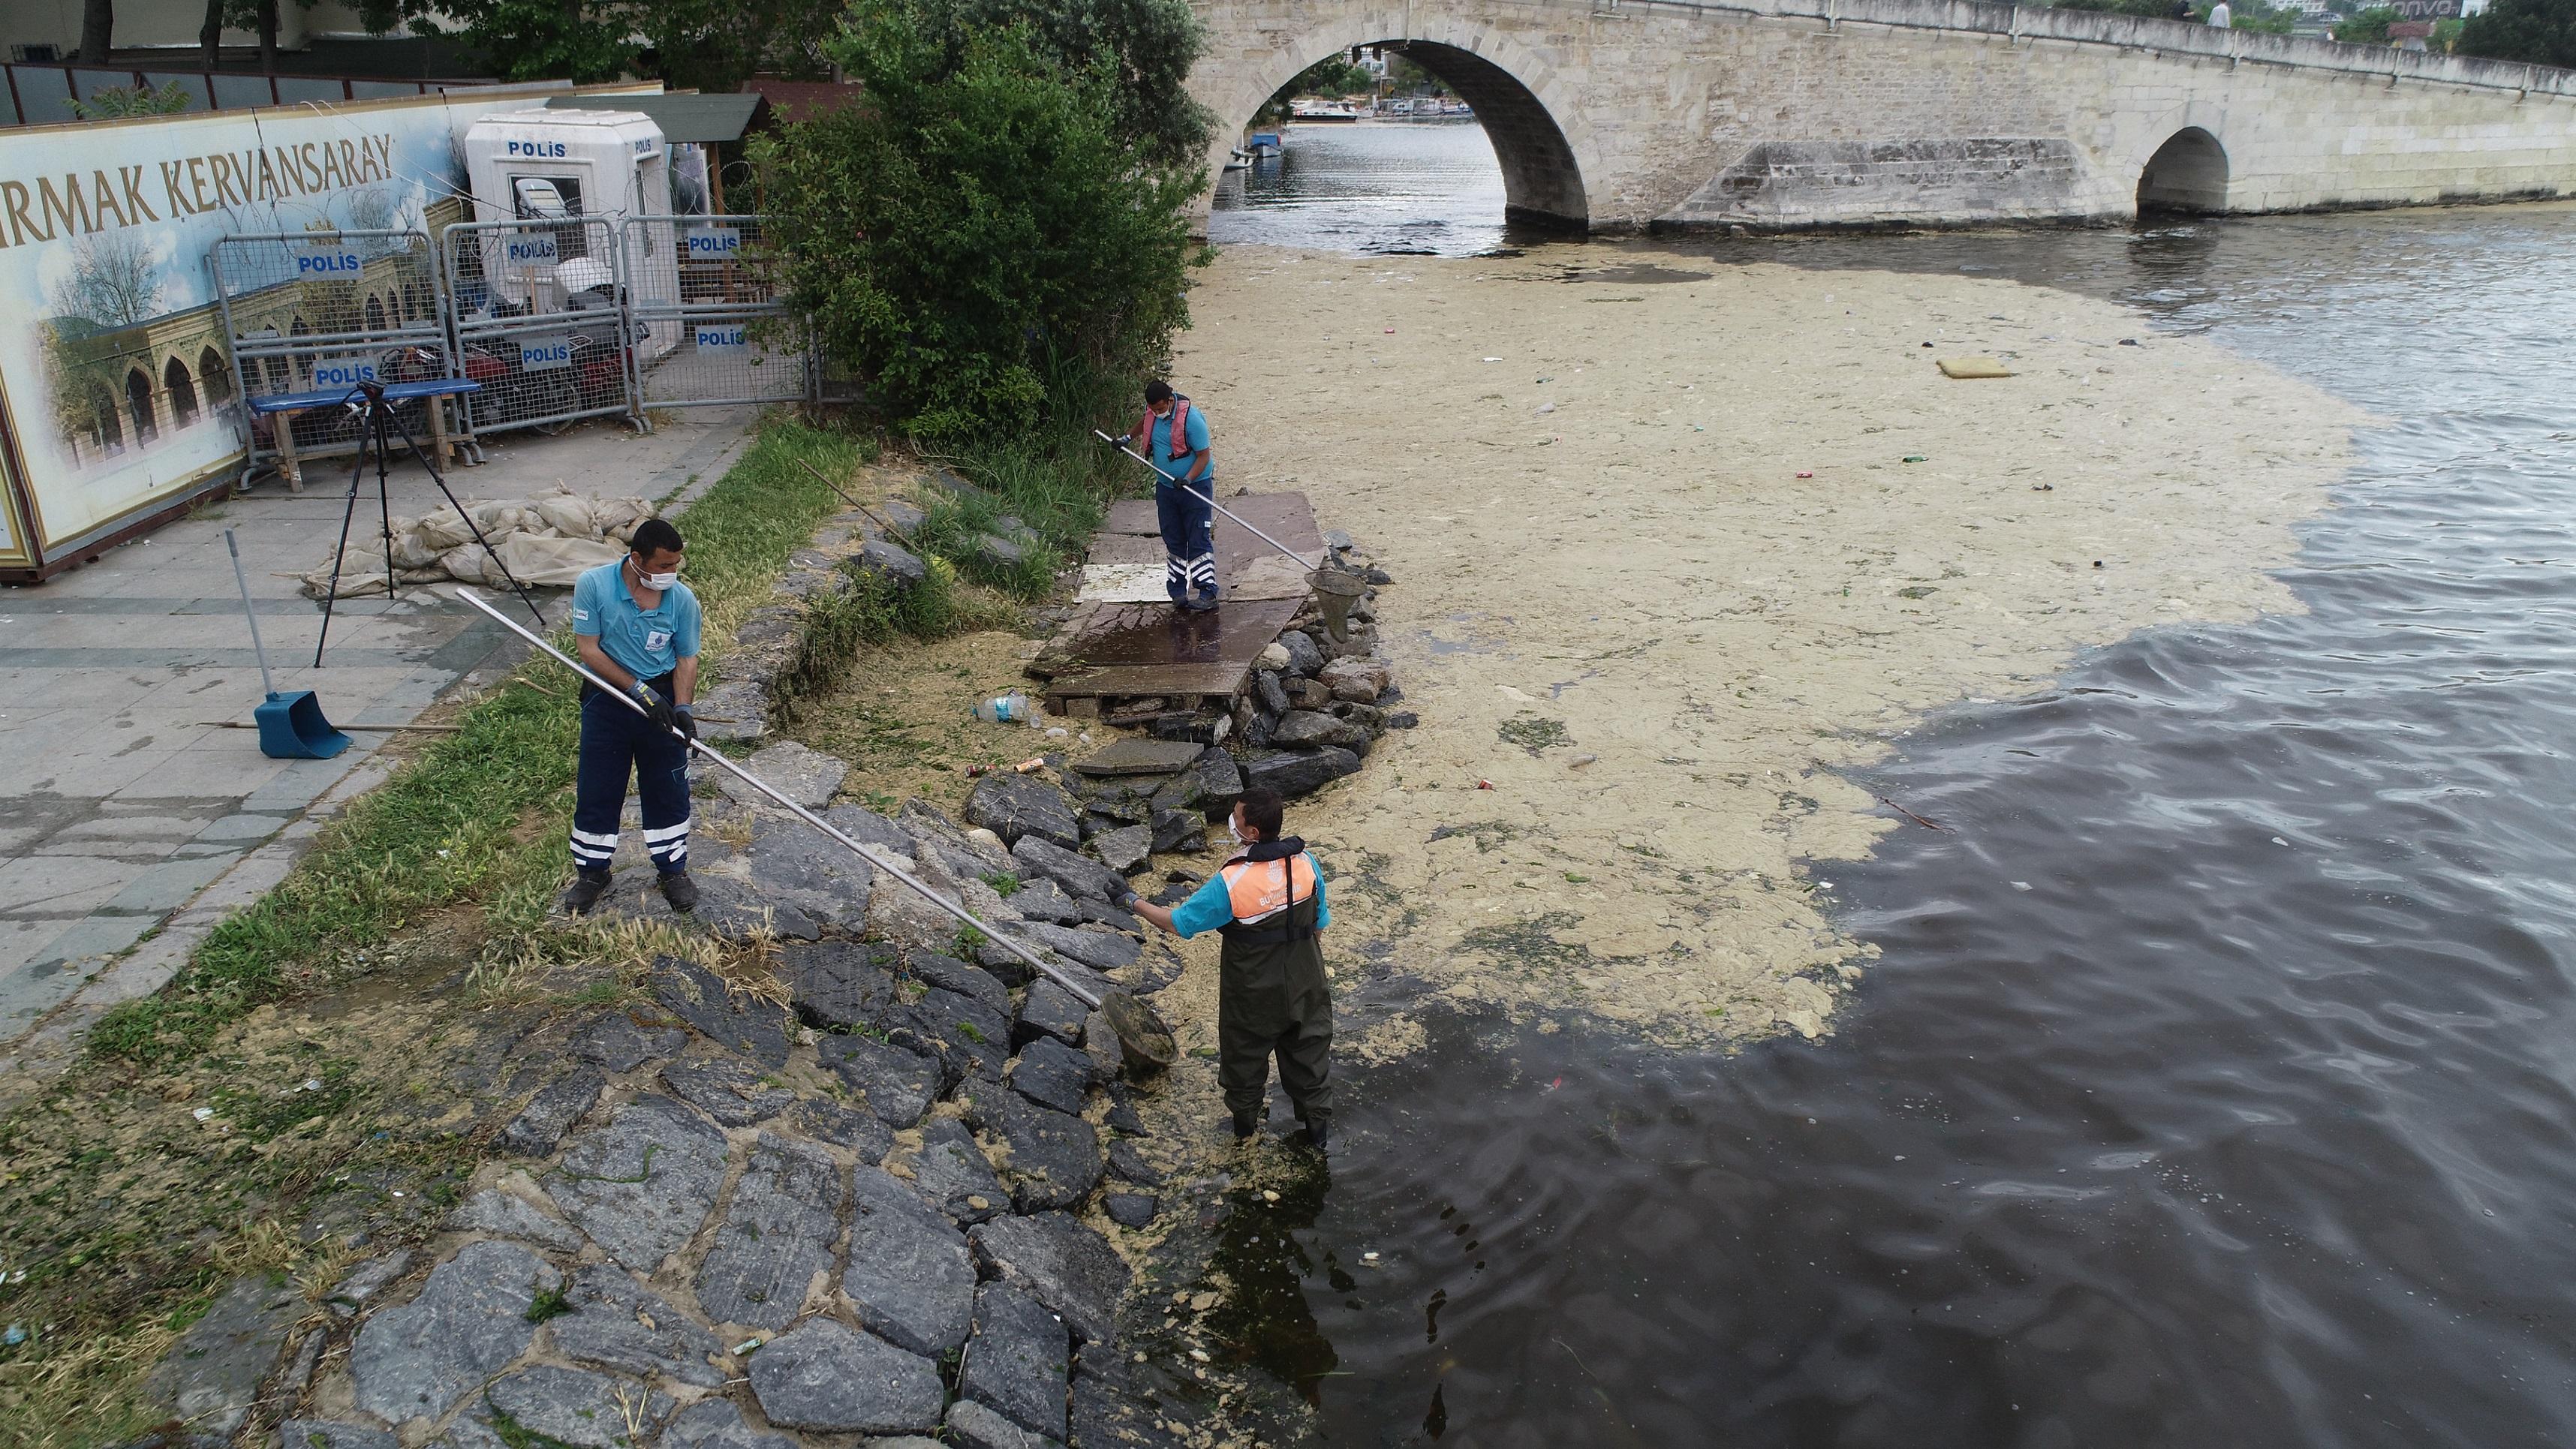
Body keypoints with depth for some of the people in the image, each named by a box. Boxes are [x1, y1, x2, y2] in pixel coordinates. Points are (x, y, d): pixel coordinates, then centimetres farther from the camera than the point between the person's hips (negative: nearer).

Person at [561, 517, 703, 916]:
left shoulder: (682, 598, -11)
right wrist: (639, 689, -22)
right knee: (596, 789, 8)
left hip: (661, 695, 1)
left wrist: (683, 708, -16)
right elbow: (589, 650, -15)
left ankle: (673, 870, 26)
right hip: (607, 696, -1)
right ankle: (592, 873, 26)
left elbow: (686, 658, -2)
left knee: (668, 789, 9)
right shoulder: (593, 585, -17)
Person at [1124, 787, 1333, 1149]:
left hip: (1253, 994, -3)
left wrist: (1136, 904, -3)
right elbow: (1319, 925, -1)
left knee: (1245, 1051, 23)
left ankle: (1245, 1121, 44)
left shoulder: (1230, 882, -30)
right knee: (1308, 1050, 22)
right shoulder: (1305, 863, -16)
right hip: (1304, 984, 3)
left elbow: (1179, 922, -19)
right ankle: (1318, 1126, 38)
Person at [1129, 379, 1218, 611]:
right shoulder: (1153, 411, -1)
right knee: (1173, 542, 8)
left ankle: (1207, 593, -9)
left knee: (1199, 541, -9)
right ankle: (1178, 592, 13)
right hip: (1166, 487, 7)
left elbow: (1204, 455, -19)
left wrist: (1187, 479, -30)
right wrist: (1129, 437, 22)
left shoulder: (1192, 419, -21)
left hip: (1195, 485, -7)